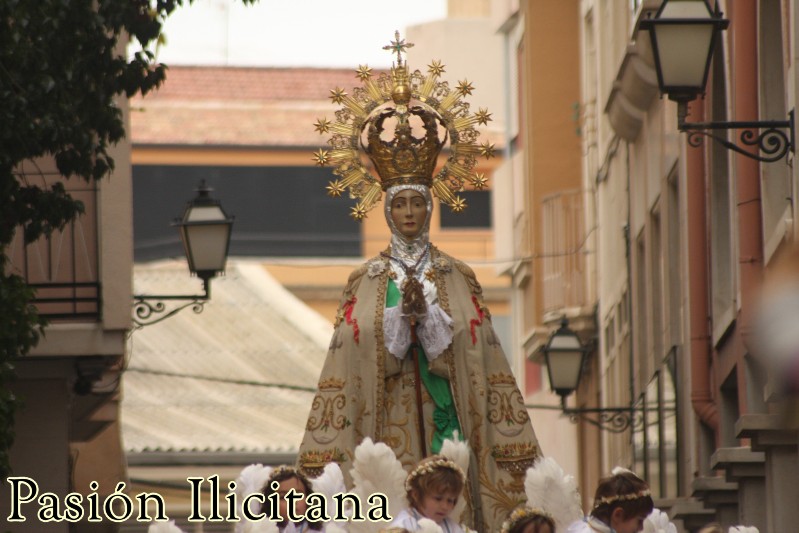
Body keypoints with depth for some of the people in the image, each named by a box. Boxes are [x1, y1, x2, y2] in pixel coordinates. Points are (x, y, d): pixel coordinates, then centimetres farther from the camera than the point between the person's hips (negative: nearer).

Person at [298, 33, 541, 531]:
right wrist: (401, 313, -16)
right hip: (386, 428, -1)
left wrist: (426, 312, -15)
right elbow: (354, 357, -2)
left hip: (447, 419, 1)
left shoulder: (458, 277, 9)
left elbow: (472, 353, -1)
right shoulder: (365, 281, 8)